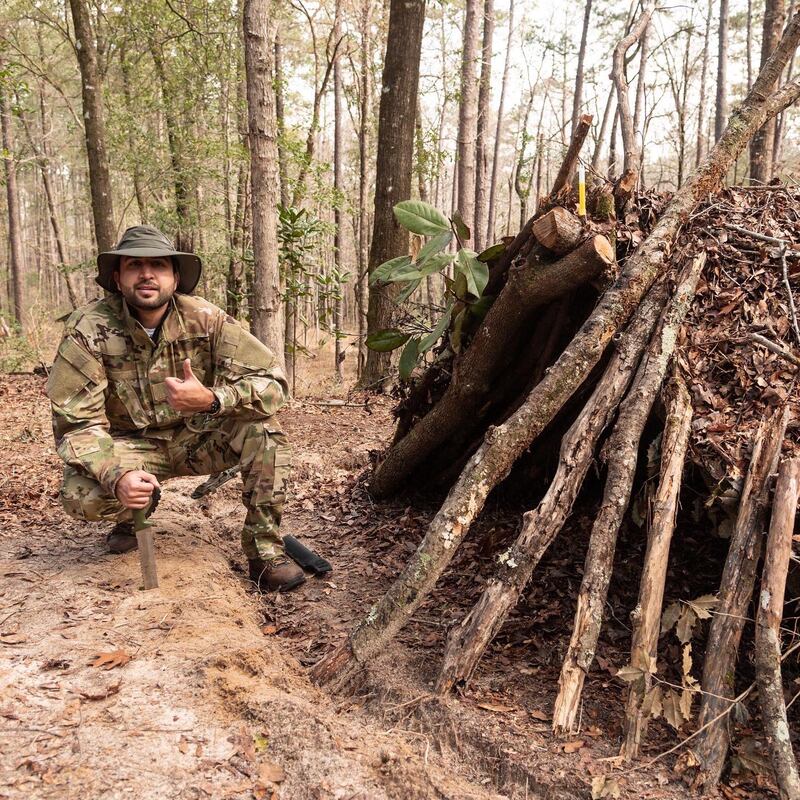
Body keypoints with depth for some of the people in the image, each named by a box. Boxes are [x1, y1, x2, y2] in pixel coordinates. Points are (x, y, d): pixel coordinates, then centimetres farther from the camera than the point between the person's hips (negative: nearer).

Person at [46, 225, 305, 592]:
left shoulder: (205, 319, -17)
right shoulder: (88, 328, -20)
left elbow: (272, 382, -23)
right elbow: (76, 422, -21)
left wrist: (211, 399, -43)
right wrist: (117, 475, -40)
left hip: (197, 438, 1)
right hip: (131, 445, 0)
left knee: (262, 425, -26)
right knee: (80, 495, -30)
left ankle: (264, 550, -14)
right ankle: (134, 512, 9)